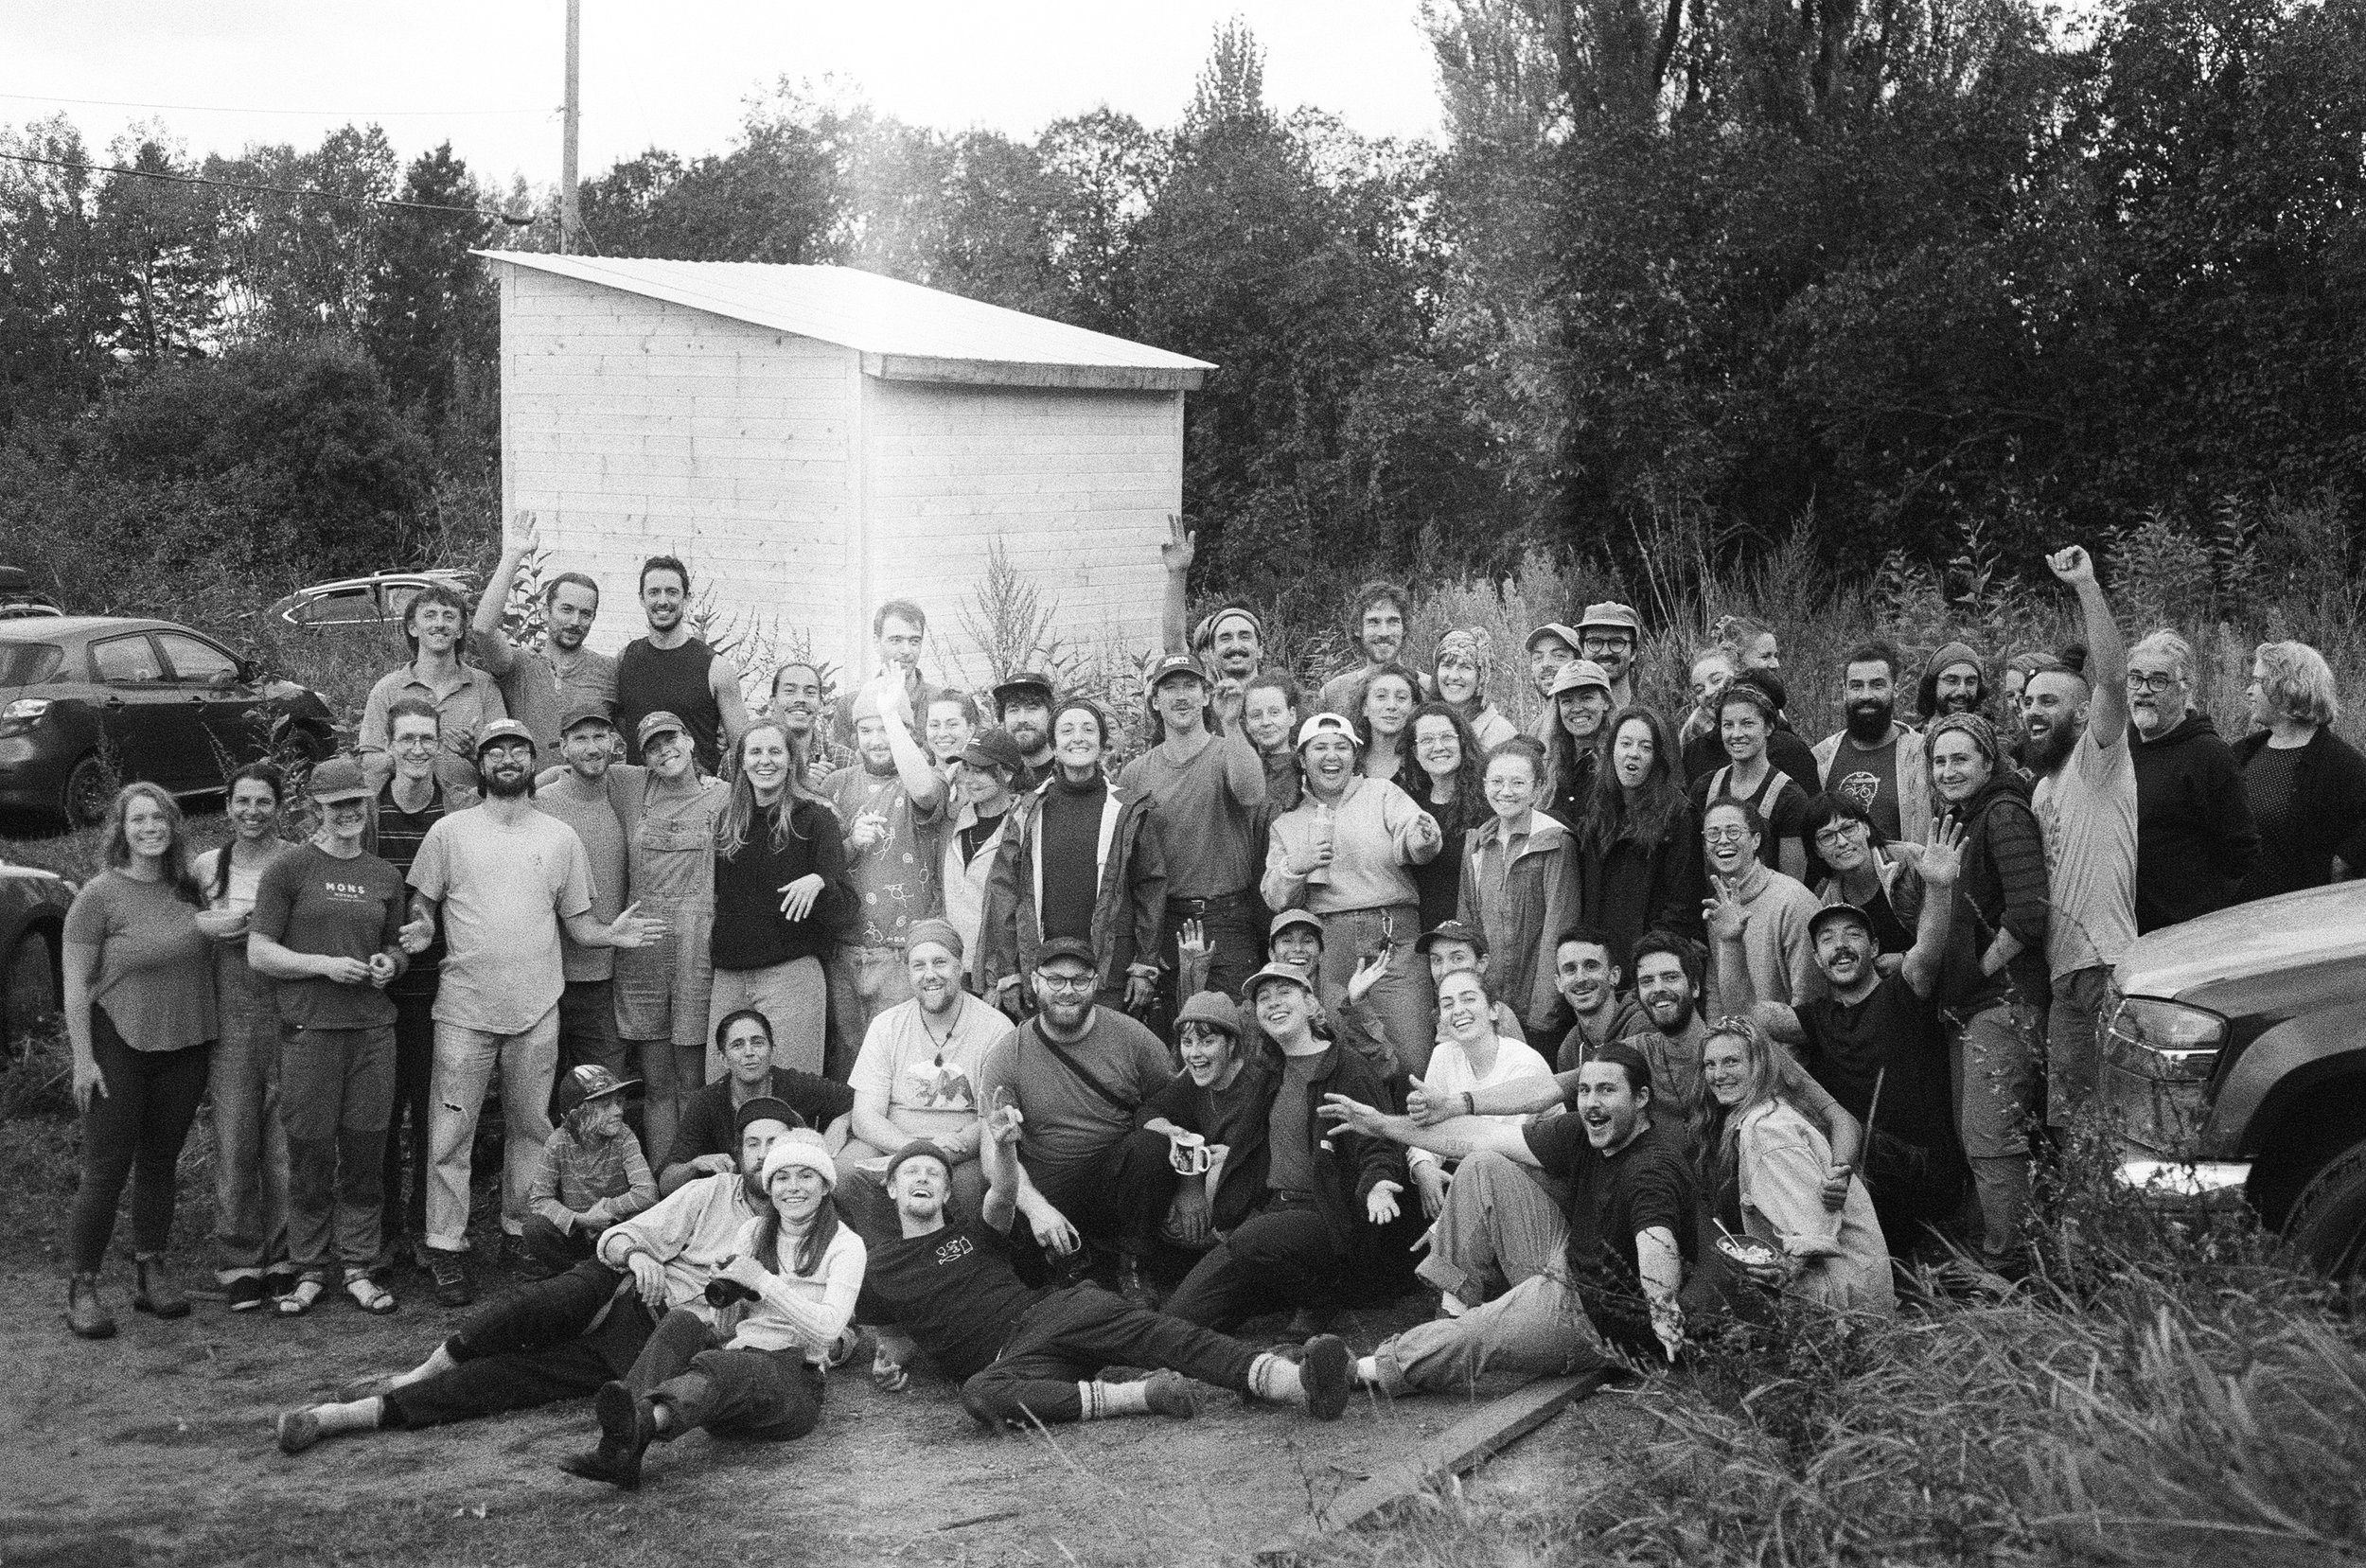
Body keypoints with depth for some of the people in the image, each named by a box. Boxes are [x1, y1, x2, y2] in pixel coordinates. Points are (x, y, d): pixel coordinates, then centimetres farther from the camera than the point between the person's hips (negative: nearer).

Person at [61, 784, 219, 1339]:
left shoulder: (189, 890, 6)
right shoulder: (99, 895, -9)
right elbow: (75, 984, -9)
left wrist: (215, 1036, 11)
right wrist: (83, 1059, -13)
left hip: (185, 1044, 5)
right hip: (119, 1046, -5)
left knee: (161, 1161, 12)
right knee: (107, 1168, -3)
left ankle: (150, 1272, 22)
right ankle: (82, 1288, 4)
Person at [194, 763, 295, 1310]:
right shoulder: (207, 867, 6)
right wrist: (201, 924, -4)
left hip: (292, 1013, -1)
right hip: (232, 1016, 1)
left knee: (286, 1140, 2)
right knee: (234, 1138, 1)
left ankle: (284, 1258, 14)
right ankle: (239, 1263, 10)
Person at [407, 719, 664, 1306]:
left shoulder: (560, 837, 8)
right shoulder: (449, 832, 3)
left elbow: (576, 921, 10)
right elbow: (423, 906, 8)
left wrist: (611, 934, -9)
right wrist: (419, 933, -13)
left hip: (537, 1011, 2)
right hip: (465, 1008, -2)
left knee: (532, 1127, 9)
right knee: (450, 1131, -1)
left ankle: (523, 1231, 21)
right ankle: (446, 1250, 5)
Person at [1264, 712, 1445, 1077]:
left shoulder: (1381, 793, 11)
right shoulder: (1286, 824, 18)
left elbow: (1411, 828, -8)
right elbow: (1275, 899, 13)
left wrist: (1423, 838, -32)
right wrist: (1295, 867, -8)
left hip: (1394, 939, -2)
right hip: (1325, 947, 2)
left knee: (1415, 1063, -12)